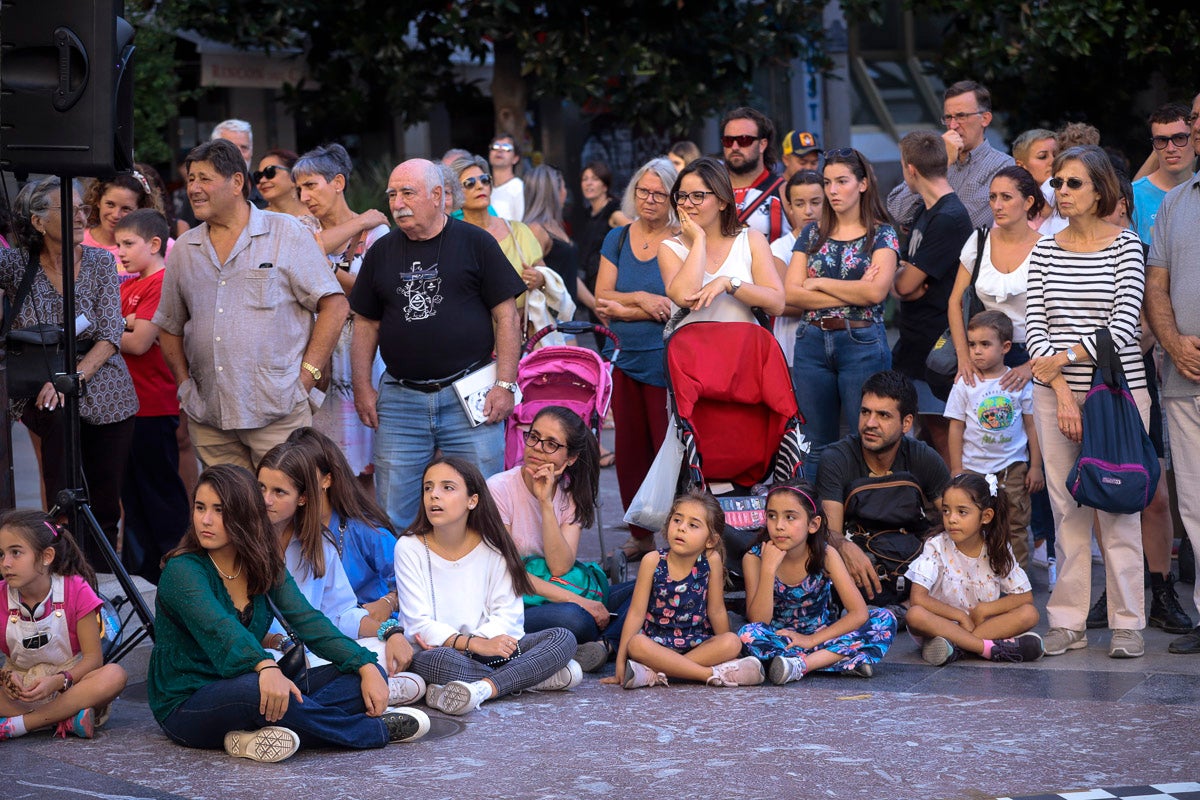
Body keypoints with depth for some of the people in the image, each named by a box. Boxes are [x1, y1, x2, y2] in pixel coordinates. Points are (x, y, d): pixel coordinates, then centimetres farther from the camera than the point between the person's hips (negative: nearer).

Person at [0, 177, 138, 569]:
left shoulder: (99, 262, -2)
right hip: (38, 389, 0)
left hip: (103, 393, 1)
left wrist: (71, 377, -22)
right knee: (59, 417, -30)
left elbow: (110, 336, -8)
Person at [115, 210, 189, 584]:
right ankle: (138, 567, 22)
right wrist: (121, 324, -12)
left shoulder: (161, 285, -13)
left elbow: (139, 343, -20)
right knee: (132, 492, 14)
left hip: (154, 408, -9)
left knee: (161, 490, -3)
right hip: (128, 404, 9)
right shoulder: (128, 286, 14)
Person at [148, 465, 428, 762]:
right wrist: (266, 667, -51)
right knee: (254, 688, -40)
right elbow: (218, 627, -33)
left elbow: (310, 623, -3)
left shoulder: (266, 567, 5)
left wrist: (368, 668, -16)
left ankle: (254, 734, -31)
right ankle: (375, 730, -19)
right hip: (185, 706, -7)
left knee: (362, 675, -9)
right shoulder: (183, 570, -15)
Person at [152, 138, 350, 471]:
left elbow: (334, 305, -2)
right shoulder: (184, 250, 15)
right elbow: (169, 327, 24)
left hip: (277, 414, -4)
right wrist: (184, 384, 10)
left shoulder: (287, 235, 2)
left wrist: (307, 374, -9)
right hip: (208, 417, 4)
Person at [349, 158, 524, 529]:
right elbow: (365, 324, 17)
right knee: (393, 516, 1)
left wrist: (505, 384, -7)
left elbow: (506, 315, 0)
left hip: (470, 397, -3)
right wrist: (362, 387, 7)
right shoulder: (382, 252, 13)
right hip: (400, 398, 3)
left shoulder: (475, 243, 2)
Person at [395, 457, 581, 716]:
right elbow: (419, 624, -10)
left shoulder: (492, 547, 3)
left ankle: (481, 688, -36)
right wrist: (473, 644, -27)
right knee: (440, 660, -40)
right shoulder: (410, 548, -3)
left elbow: (508, 616, -3)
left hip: (488, 647, 3)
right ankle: (532, 677, -24)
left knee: (563, 637, -18)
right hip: (438, 651, -3)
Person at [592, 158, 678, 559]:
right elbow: (601, 297, 5)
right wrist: (641, 300, -12)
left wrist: (622, 310, -5)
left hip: (665, 359, -5)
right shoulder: (618, 239, 12)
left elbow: (679, 307, -13)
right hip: (624, 360, 5)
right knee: (629, 450, 9)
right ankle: (640, 537, 20)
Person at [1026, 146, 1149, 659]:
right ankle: (1068, 622, 8)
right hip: (1055, 391, 3)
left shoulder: (1126, 246, -2)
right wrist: (1062, 391, -8)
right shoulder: (1045, 252, 8)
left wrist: (1062, 358, -14)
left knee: (1118, 505, -2)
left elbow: (1123, 324, -10)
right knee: (1066, 507, 4)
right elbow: (1035, 327, 3)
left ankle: (1127, 624, 4)